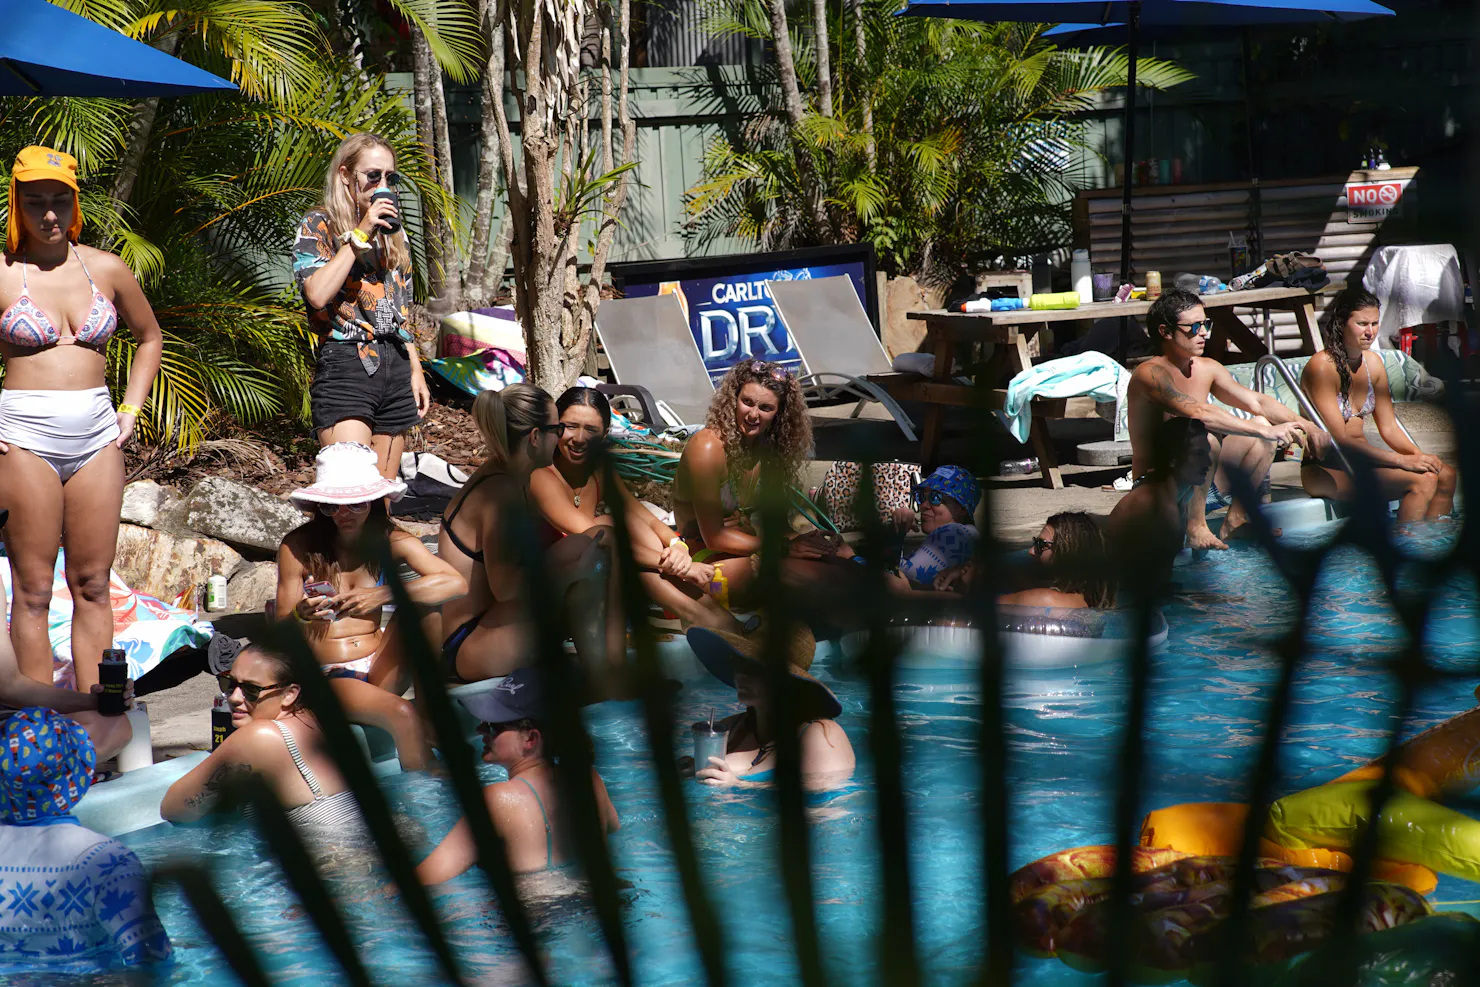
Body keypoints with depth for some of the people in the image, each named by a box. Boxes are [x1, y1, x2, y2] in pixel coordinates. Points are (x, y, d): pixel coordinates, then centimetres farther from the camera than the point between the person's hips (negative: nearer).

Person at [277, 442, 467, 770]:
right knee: (402, 716, -31)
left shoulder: (390, 541, -2)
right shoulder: (298, 547, -7)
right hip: (327, 678, -3)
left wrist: (382, 595, -27)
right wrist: (300, 616, -30)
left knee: (425, 603, -20)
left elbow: (456, 584, -17)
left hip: (381, 669, 3)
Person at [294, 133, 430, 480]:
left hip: (395, 366, 7)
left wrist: (416, 371, 18)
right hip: (345, 364, -7)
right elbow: (317, 294, -18)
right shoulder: (318, 226, 0)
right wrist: (360, 234, -13)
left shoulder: (393, 231, 20)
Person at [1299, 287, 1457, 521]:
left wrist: (1418, 455, -8)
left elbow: (1388, 427, 13)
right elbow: (1340, 440, -19)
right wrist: (1403, 461, -23)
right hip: (1326, 470, -8)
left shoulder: (1373, 362, 10)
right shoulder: (1322, 367, -15)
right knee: (1422, 480, -25)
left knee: (1446, 475, -9)